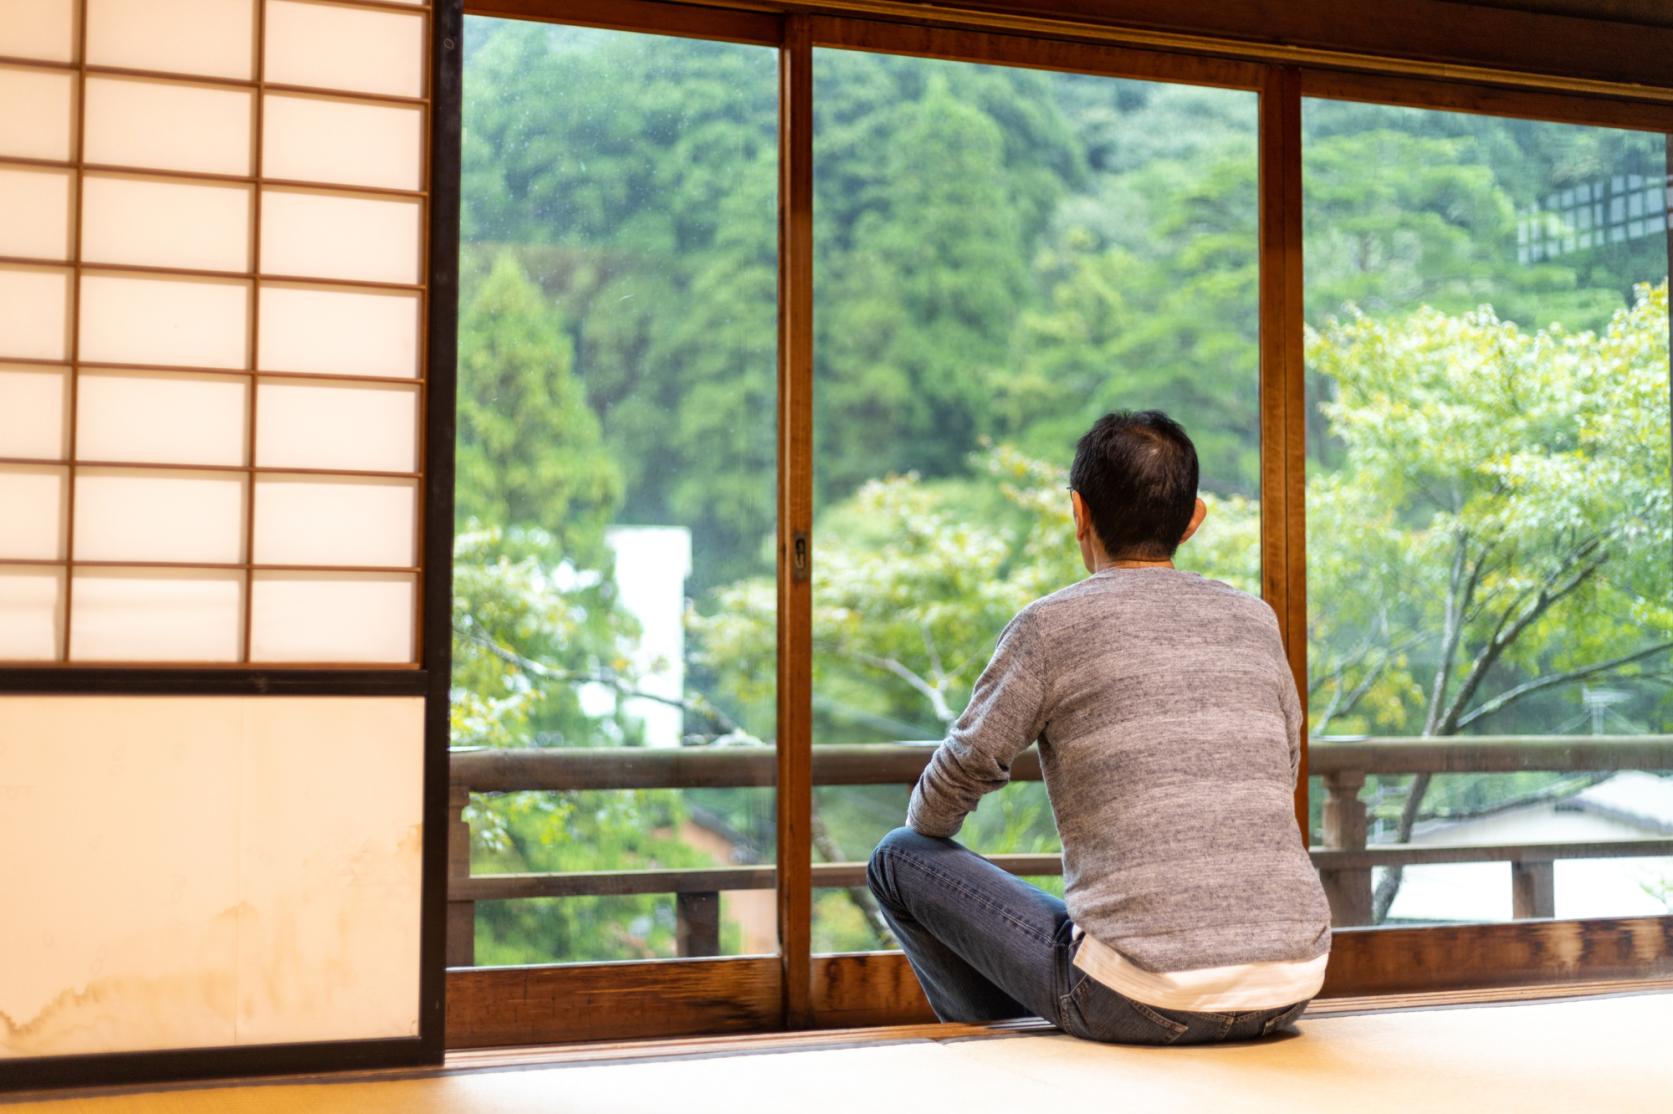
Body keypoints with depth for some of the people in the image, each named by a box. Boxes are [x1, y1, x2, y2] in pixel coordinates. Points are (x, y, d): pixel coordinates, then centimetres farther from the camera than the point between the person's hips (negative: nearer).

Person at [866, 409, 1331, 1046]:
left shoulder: (1053, 624, -3)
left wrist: (924, 830, 28)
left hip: (1144, 998, -6)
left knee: (899, 859, 12)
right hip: (1292, 989, 6)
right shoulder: (1255, 619, 12)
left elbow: (965, 769, 5)